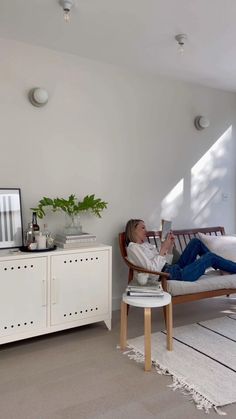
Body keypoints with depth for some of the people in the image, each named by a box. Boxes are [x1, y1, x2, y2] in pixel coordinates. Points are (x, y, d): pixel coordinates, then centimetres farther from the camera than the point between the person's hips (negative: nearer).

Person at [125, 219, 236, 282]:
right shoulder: (133, 248, -11)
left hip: (175, 269, 9)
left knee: (196, 242, 11)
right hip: (171, 275, -9)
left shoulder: (146, 244, 17)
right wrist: (163, 249, -17)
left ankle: (226, 269, 23)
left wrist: (170, 246, 3)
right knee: (210, 257, 0)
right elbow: (153, 268, -22)